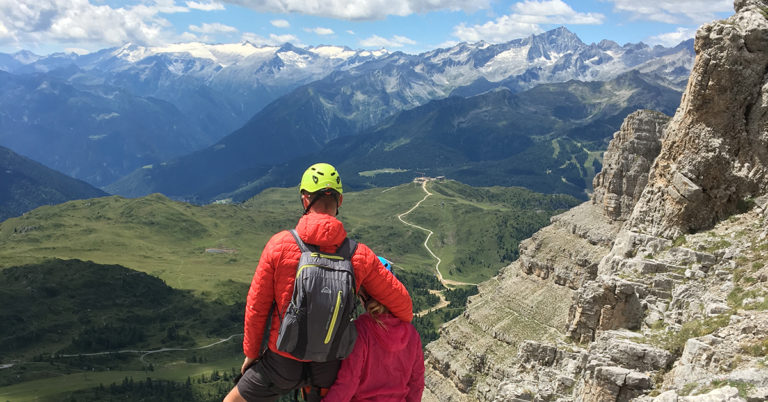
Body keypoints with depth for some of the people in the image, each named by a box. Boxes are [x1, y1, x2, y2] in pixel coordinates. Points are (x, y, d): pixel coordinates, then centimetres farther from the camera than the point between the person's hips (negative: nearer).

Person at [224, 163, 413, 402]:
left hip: (283, 363, -1)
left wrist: (251, 353, 7)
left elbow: (256, 307, -9)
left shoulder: (279, 245, -16)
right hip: (330, 365, 2)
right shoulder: (360, 255, -13)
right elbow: (401, 302, -5)